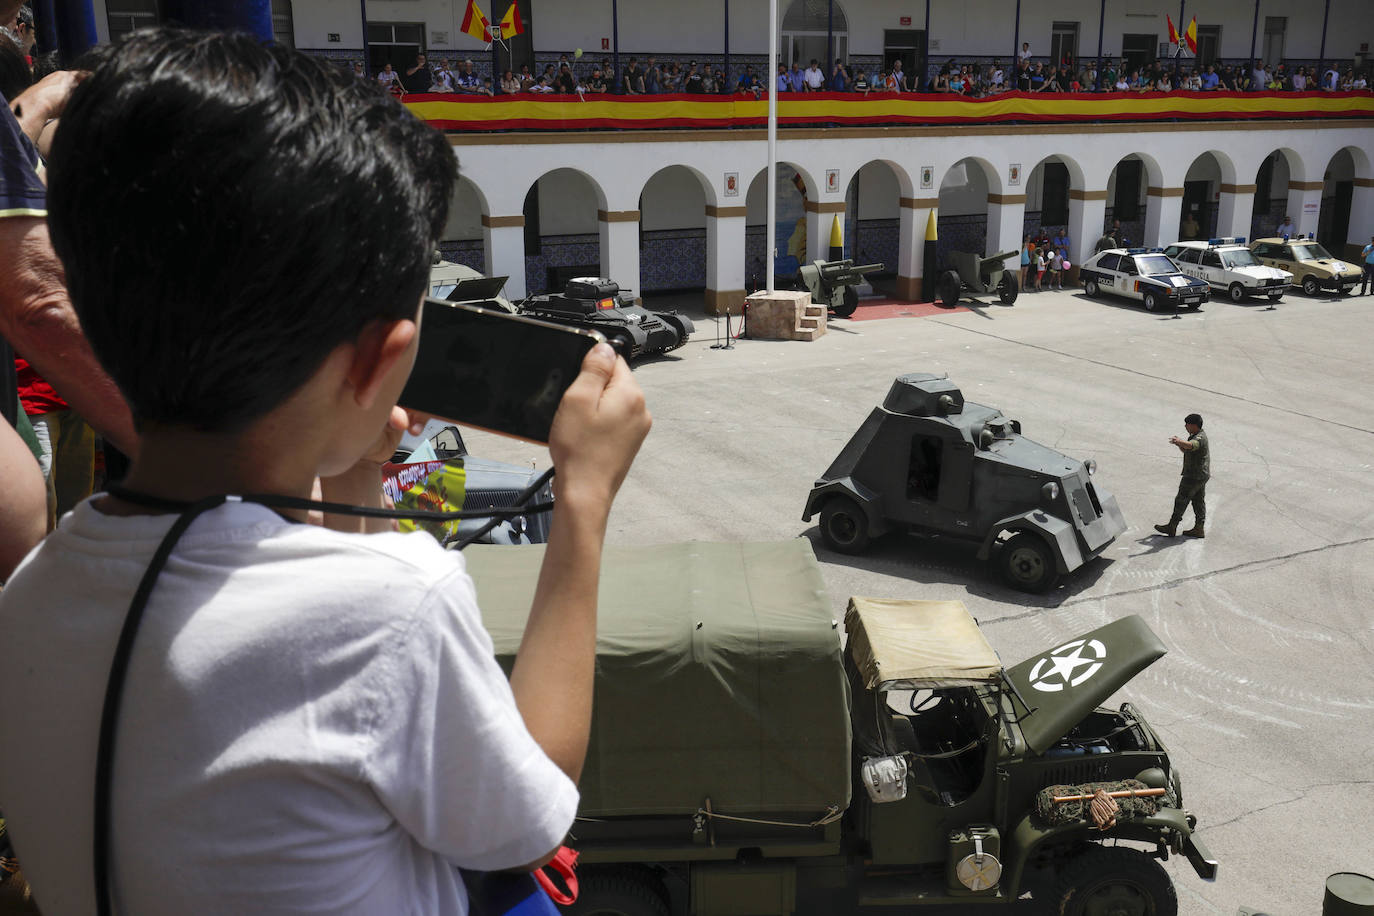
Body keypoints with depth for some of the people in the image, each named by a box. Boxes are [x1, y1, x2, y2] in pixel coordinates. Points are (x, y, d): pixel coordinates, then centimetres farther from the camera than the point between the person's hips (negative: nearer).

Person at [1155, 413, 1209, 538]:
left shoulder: (1200, 438, -21)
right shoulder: (1195, 436, 13)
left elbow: (1191, 445, -44)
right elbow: (1185, 450, 20)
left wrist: (1179, 441, -62)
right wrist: (1178, 443, 1)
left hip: (1194, 476, -11)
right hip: (1201, 475, 11)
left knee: (1181, 500, -3)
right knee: (1198, 501, 13)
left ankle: (1171, 527, 3)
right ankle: (1199, 529, 18)